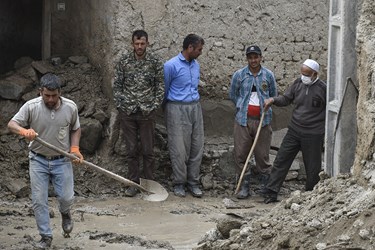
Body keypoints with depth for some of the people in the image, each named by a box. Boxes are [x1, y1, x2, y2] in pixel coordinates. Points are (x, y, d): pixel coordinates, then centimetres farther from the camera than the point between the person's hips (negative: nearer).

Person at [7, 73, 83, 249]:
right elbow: (11, 124, -14)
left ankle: (65, 213, 35)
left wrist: (75, 148, -10)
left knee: (66, 197, -2)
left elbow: (75, 129, 6)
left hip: (62, 160, 0)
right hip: (38, 160, 0)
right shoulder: (31, 107, -15)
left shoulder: (70, 107, -10)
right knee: (39, 200, -1)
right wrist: (24, 131, -35)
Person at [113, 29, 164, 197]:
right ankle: (134, 183, 14)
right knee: (131, 150, 6)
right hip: (127, 112, 1)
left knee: (148, 150, 3)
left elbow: (160, 87, 3)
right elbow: (117, 85, 6)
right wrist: (120, 105, -2)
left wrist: (154, 106, -5)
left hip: (147, 113, -1)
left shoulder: (155, 62, -1)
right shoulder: (123, 61, 2)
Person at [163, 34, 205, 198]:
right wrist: (167, 109, 11)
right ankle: (179, 183, 6)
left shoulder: (196, 65, 11)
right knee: (179, 149, -5)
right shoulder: (171, 65, -10)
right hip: (177, 110, -6)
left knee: (196, 147, 5)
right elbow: (165, 90, 0)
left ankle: (193, 182, 12)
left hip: (195, 108, 6)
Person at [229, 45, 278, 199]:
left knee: (263, 154, 2)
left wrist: (263, 107, 9)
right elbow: (232, 94, 14)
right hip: (243, 121, 0)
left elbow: (273, 96, 15)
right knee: (241, 154, -1)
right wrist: (244, 107, 10)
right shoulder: (239, 75, 2)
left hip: (263, 121, 0)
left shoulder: (268, 75, 3)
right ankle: (244, 187, 8)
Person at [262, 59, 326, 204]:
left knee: (312, 167, 5)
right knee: (281, 160, 1)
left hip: (313, 135, -5)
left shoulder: (323, 89, -12)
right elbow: (286, 99, 12)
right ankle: (270, 193, 4)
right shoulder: (298, 83, 3)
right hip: (294, 131, 5)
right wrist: (273, 100, -7)